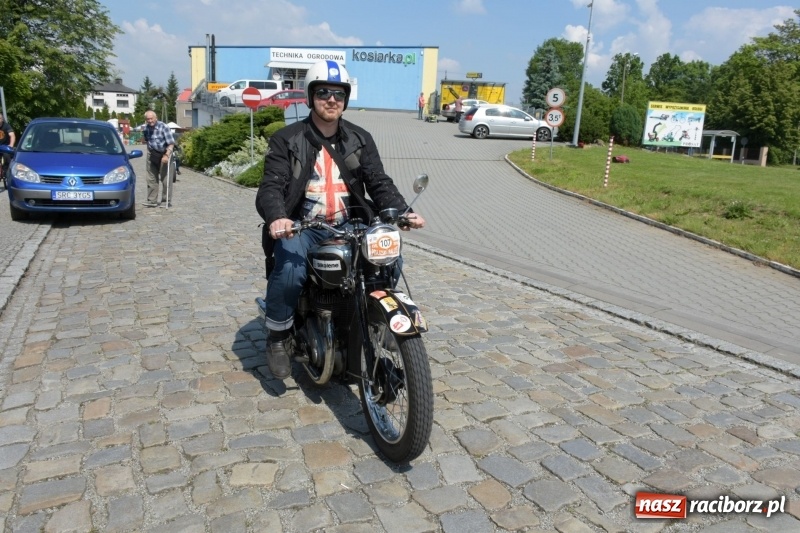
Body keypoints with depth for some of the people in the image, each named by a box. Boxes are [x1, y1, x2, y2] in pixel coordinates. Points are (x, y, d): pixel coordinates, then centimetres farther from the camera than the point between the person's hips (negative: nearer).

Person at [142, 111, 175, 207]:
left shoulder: (163, 127, -16)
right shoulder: (146, 128, 2)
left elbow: (171, 143, -19)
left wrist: (167, 155, -29)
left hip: (163, 155, -5)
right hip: (152, 155, 6)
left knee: (165, 178, -3)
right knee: (151, 178, 6)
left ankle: (167, 201, 5)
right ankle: (152, 200, 11)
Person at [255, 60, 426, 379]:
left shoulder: (360, 140, 11)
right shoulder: (286, 140, 0)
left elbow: (379, 183, 4)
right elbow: (271, 186, -11)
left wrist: (402, 212, -16)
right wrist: (276, 217, -34)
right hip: (301, 228, -3)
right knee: (289, 271, -32)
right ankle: (278, 338, -3)